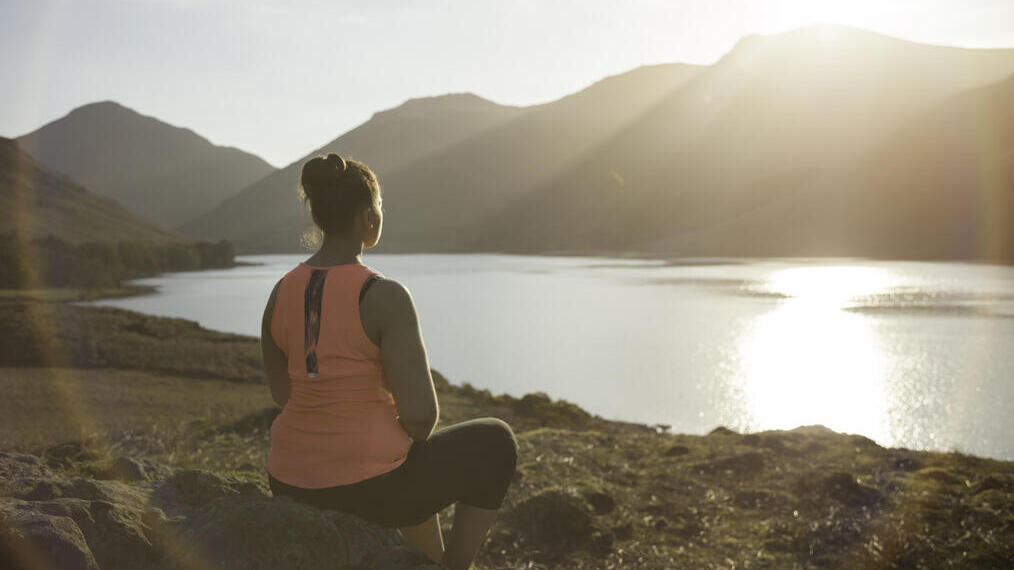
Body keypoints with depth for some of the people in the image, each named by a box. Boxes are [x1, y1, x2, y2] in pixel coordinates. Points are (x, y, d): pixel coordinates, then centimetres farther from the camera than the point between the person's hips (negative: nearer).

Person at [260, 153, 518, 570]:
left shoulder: (280, 294, 1)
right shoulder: (387, 296, -20)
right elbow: (420, 411, -22)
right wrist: (410, 439, 3)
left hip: (295, 486, 7)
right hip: (368, 485, -7)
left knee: (415, 474, 40)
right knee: (494, 442, 21)